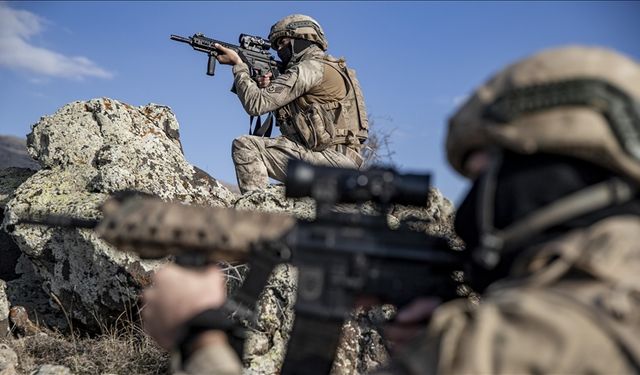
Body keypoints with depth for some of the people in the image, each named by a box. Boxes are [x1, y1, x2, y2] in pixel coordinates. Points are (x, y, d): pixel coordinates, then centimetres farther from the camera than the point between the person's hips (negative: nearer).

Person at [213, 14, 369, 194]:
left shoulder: (310, 68, -8)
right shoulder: (330, 67, 22)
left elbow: (256, 104, -12)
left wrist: (238, 64, -1)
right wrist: (266, 88, 4)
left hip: (331, 157, -10)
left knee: (245, 145, -12)